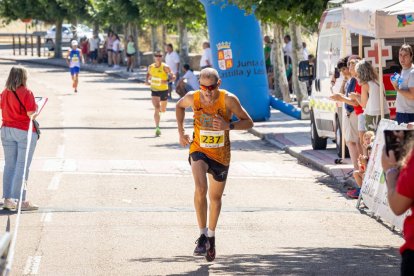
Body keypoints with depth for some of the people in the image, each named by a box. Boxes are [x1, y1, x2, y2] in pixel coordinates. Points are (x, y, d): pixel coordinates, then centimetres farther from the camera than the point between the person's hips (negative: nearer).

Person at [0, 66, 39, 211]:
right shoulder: (26, 92, -14)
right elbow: (31, 113, -17)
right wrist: (36, 108, 3)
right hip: (24, 131, -6)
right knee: (22, 166, -2)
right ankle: (21, 200, -3)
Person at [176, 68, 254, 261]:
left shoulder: (228, 100, -17)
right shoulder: (193, 98, -12)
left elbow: (248, 122, -10)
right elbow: (179, 106, 13)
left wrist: (229, 125, -28)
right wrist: (181, 131, 5)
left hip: (221, 155, 1)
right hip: (199, 150, -1)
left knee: (215, 197, 15)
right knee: (200, 189, -26)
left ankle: (211, 235, 37)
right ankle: (203, 235, -17)